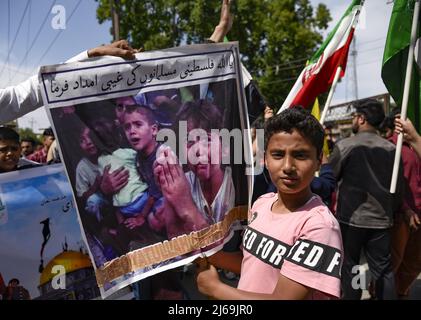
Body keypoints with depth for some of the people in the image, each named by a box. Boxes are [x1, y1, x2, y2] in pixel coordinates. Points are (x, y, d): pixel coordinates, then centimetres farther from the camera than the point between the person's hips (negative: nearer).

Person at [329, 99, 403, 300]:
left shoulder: (345, 145, -11)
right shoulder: (391, 149, 1)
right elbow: (398, 187, 6)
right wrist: (392, 212, 20)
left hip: (351, 217, -3)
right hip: (381, 219, 3)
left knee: (349, 267, 11)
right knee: (383, 269, 13)